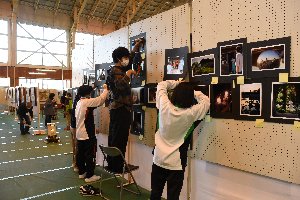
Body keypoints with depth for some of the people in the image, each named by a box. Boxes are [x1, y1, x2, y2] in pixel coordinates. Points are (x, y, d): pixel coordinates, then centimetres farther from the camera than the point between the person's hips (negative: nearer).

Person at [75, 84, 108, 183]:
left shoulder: (79, 103, 10)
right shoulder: (87, 102, -17)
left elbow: (77, 116, 14)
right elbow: (101, 99, -19)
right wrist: (105, 89, -4)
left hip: (79, 134, 9)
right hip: (87, 134, -9)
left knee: (80, 154, 15)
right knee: (90, 155, 0)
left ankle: (81, 172, 27)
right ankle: (89, 176, 7)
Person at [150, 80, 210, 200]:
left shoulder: (164, 106, -13)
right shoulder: (191, 113, -18)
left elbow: (162, 85, 5)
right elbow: (206, 101, 1)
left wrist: (178, 83, 8)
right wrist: (191, 92, 6)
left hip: (158, 159, 3)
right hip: (176, 163, -3)